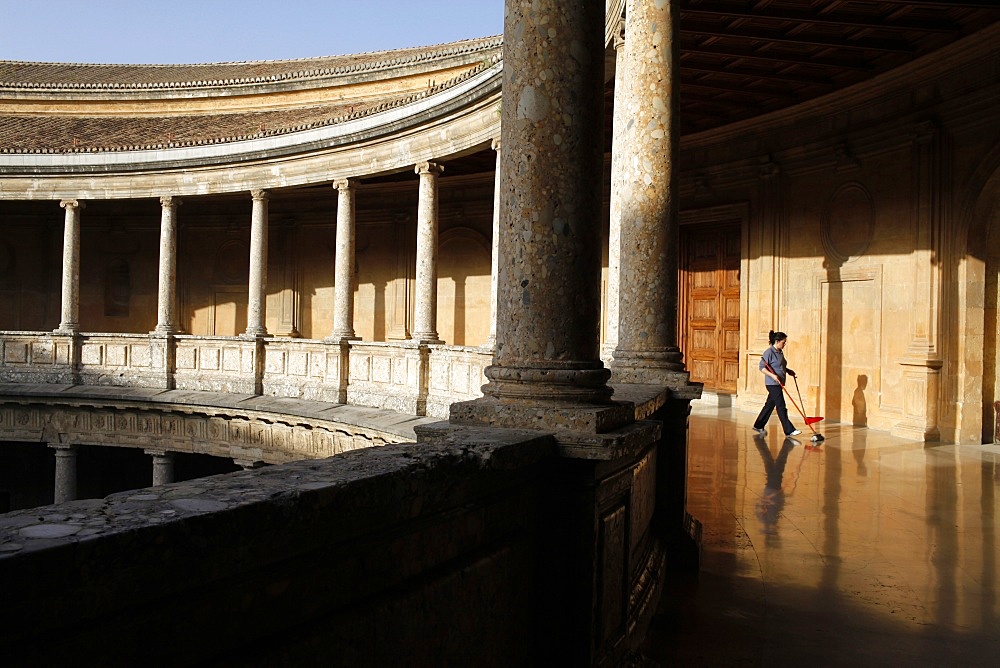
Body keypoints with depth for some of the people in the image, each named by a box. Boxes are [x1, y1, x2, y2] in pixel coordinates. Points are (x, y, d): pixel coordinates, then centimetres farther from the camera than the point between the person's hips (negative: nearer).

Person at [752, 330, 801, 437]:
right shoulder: (769, 352, -14)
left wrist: (788, 371, 12)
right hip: (772, 384, -9)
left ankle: (758, 426, 24)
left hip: (778, 384, 9)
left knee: (770, 405, 14)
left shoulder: (780, 352, 14)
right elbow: (762, 367, -17)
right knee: (781, 406, -7)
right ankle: (789, 430, -6)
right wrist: (772, 375, -28)